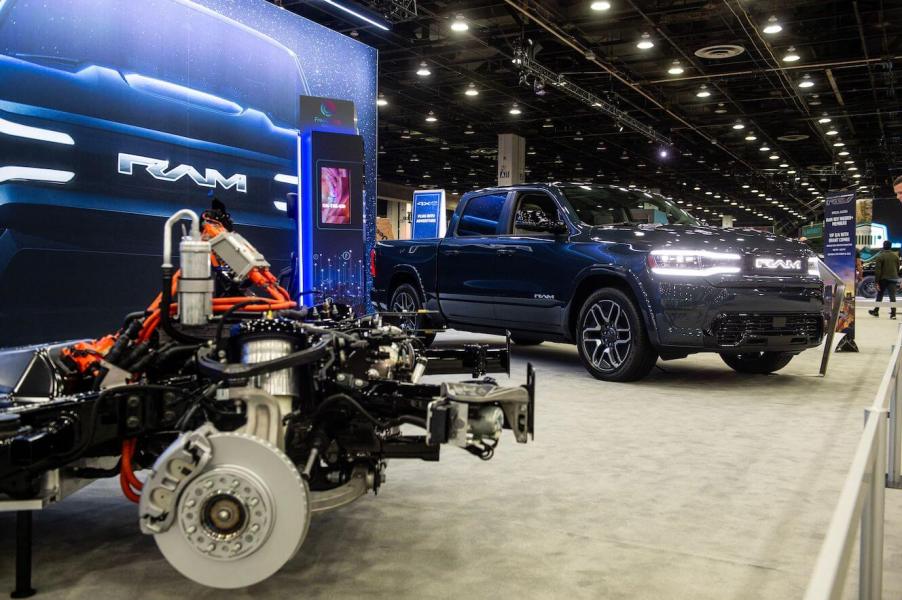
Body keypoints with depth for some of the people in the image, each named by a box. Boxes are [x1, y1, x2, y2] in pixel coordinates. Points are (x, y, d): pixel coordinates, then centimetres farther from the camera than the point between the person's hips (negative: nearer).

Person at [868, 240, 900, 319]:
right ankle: (893, 313, -7)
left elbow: (877, 270, -13)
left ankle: (876, 311, 21)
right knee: (892, 295, -1)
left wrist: (877, 281, -11)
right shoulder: (895, 256, 6)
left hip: (883, 279, -3)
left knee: (879, 295, 12)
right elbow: (898, 268, 11)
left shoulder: (880, 256, -9)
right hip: (893, 278, 3)